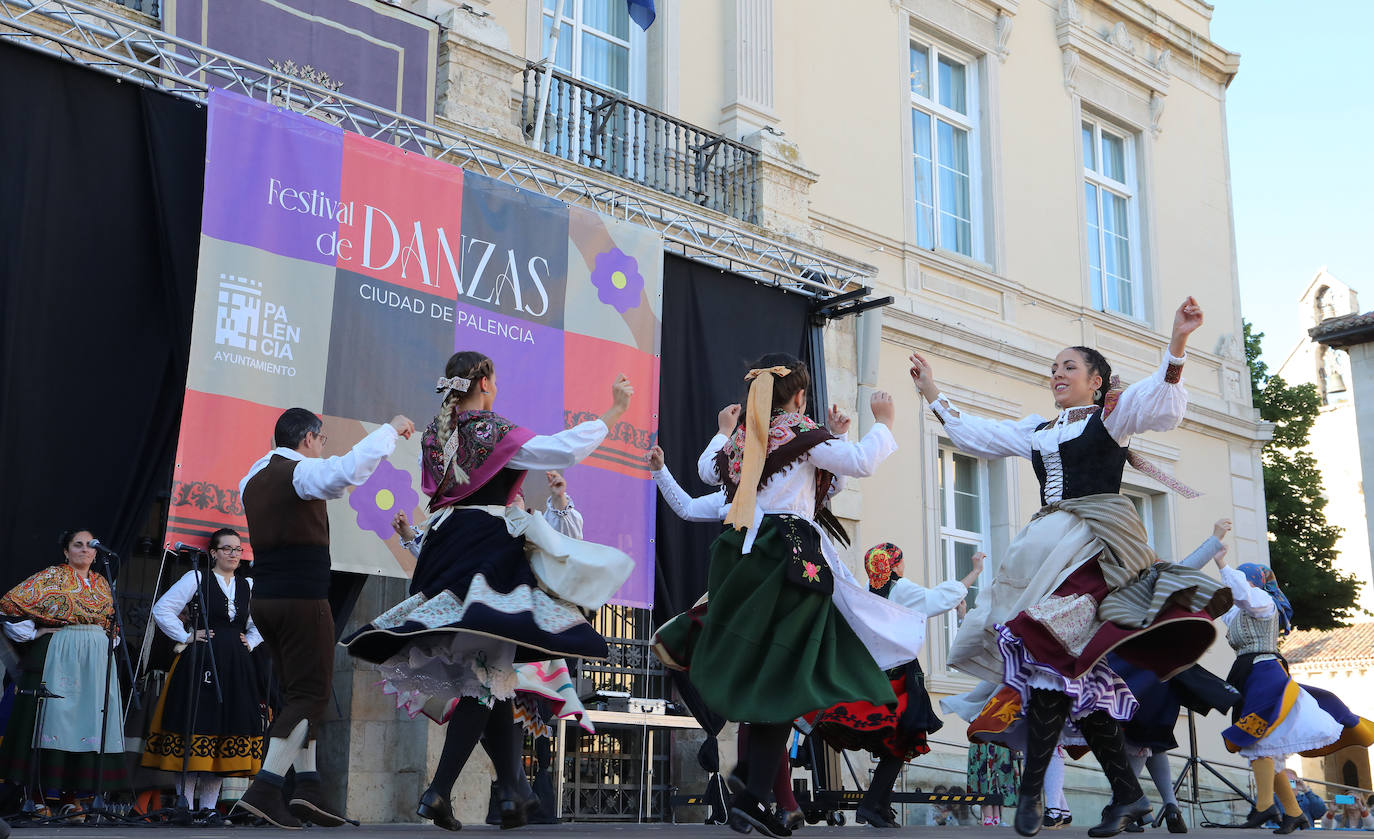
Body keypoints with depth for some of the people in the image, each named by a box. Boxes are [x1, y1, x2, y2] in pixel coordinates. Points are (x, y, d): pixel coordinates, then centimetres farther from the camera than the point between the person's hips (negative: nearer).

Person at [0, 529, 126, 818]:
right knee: (54, 716, -8)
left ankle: (72, 793, 6)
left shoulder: (101, 583, 16)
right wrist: (33, 633, -6)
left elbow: (112, 621, 28)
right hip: (59, 658, -5)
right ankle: (37, 793, -4)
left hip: (96, 661, 5)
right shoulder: (52, 576, 0)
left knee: (88, 718, 1)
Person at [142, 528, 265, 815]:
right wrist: (186, 636, -4)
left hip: (236, 668, 5)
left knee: (229, 729, 1)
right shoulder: (196, 579, 3)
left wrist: (250, 642, 12)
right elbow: (162, 609, 0)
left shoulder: (248, 587, 16)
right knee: (195, 727, -8)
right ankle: (185, 805, -2)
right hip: (200, 665, -4)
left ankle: (208, 807, 8)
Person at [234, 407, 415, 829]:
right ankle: (264, 789, -12)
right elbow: (351, 468, -29)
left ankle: (307, 786, 10)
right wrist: (391, 429, -17)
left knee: (299, 692, 14)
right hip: (303, 598, -9)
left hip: (265, 599, 9)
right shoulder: (301, 472, -11)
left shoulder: (253, 478, 15)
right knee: (311, 694, -4)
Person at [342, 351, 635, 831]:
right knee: (487, 672, -6)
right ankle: (439, 791, -14)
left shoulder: (434, 435, 11)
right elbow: (567, 449, -12)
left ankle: (514, 792, 16)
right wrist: (616, 409, -4)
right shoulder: (495, 433, -8)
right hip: (490, 553, -7)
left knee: (488, 672, 12)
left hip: (446, 552, 7)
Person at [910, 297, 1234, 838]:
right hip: (1049, 542, 7)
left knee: (1051, 645, -21)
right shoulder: (1037, 431, 27)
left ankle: (1031, 788, -19)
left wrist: (1177, 343, -24)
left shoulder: (1112, 413, 9)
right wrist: (931, 392, 32)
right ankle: (1127, 794, 3)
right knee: (1076, 668, -1)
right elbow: (972, 433, 31)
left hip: (1097, 538, -7)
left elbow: (1160, 402, -10)